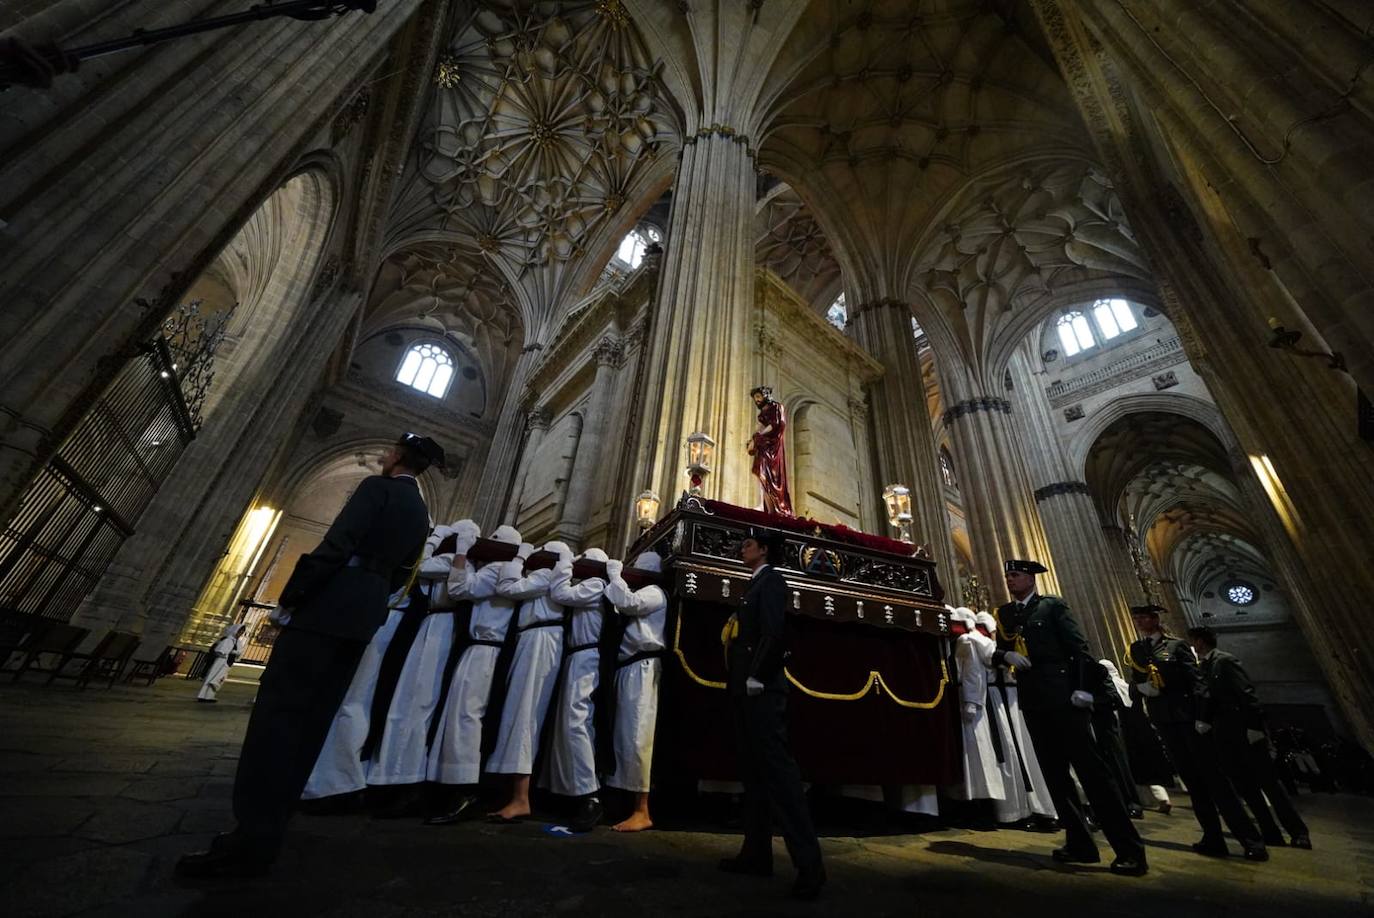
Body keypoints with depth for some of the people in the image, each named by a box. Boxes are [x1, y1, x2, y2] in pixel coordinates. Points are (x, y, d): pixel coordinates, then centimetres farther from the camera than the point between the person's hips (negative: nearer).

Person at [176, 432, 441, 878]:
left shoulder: (377, 487, -5)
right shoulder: (421, 514, 17)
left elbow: (335, 545, -15)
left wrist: (289, 597, -9)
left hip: (328, 605, -8)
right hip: (364, 617, 8)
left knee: (280, 708, -6)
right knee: (313, 717, 12)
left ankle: (253, 837, -6)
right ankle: (271, 819, 19)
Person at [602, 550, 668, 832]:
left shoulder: (654, 592, -2)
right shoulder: (640, 593, 25)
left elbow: (627, 602, -19)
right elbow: (620, 607, 15)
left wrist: (614, 573, -5)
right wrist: (612, 578, 13)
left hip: (641, 667, -9)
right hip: (626, 668, 9)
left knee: (636, 737, -8)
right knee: (622, 736, 10)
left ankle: (642, 811, -1)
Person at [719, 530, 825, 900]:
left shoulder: (770, 579, -5)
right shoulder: (755, 585, 21)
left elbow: (774, 632, -18)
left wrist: (756, 678, -19)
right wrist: (738, 683, 14)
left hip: (760, 688, -10)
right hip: (745, 690, 10)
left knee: (777, 769, -8)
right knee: (754, 772, 13)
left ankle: (809, 863, -2)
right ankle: (756, 853, 22)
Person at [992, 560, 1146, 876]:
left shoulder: (1052, 605, 1)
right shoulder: (1005, 613, 14)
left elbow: (1078, 646, -6)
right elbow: (997, 651, 14)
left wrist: (1083, 687, -16)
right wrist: (1007, 655, -9)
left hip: (1063, 696, -5)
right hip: (1032, 701, 5)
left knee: (1091, 768, -5)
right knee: (1055, 774, 9)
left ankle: (1129, 849, 5)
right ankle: (1080, 843, 18)